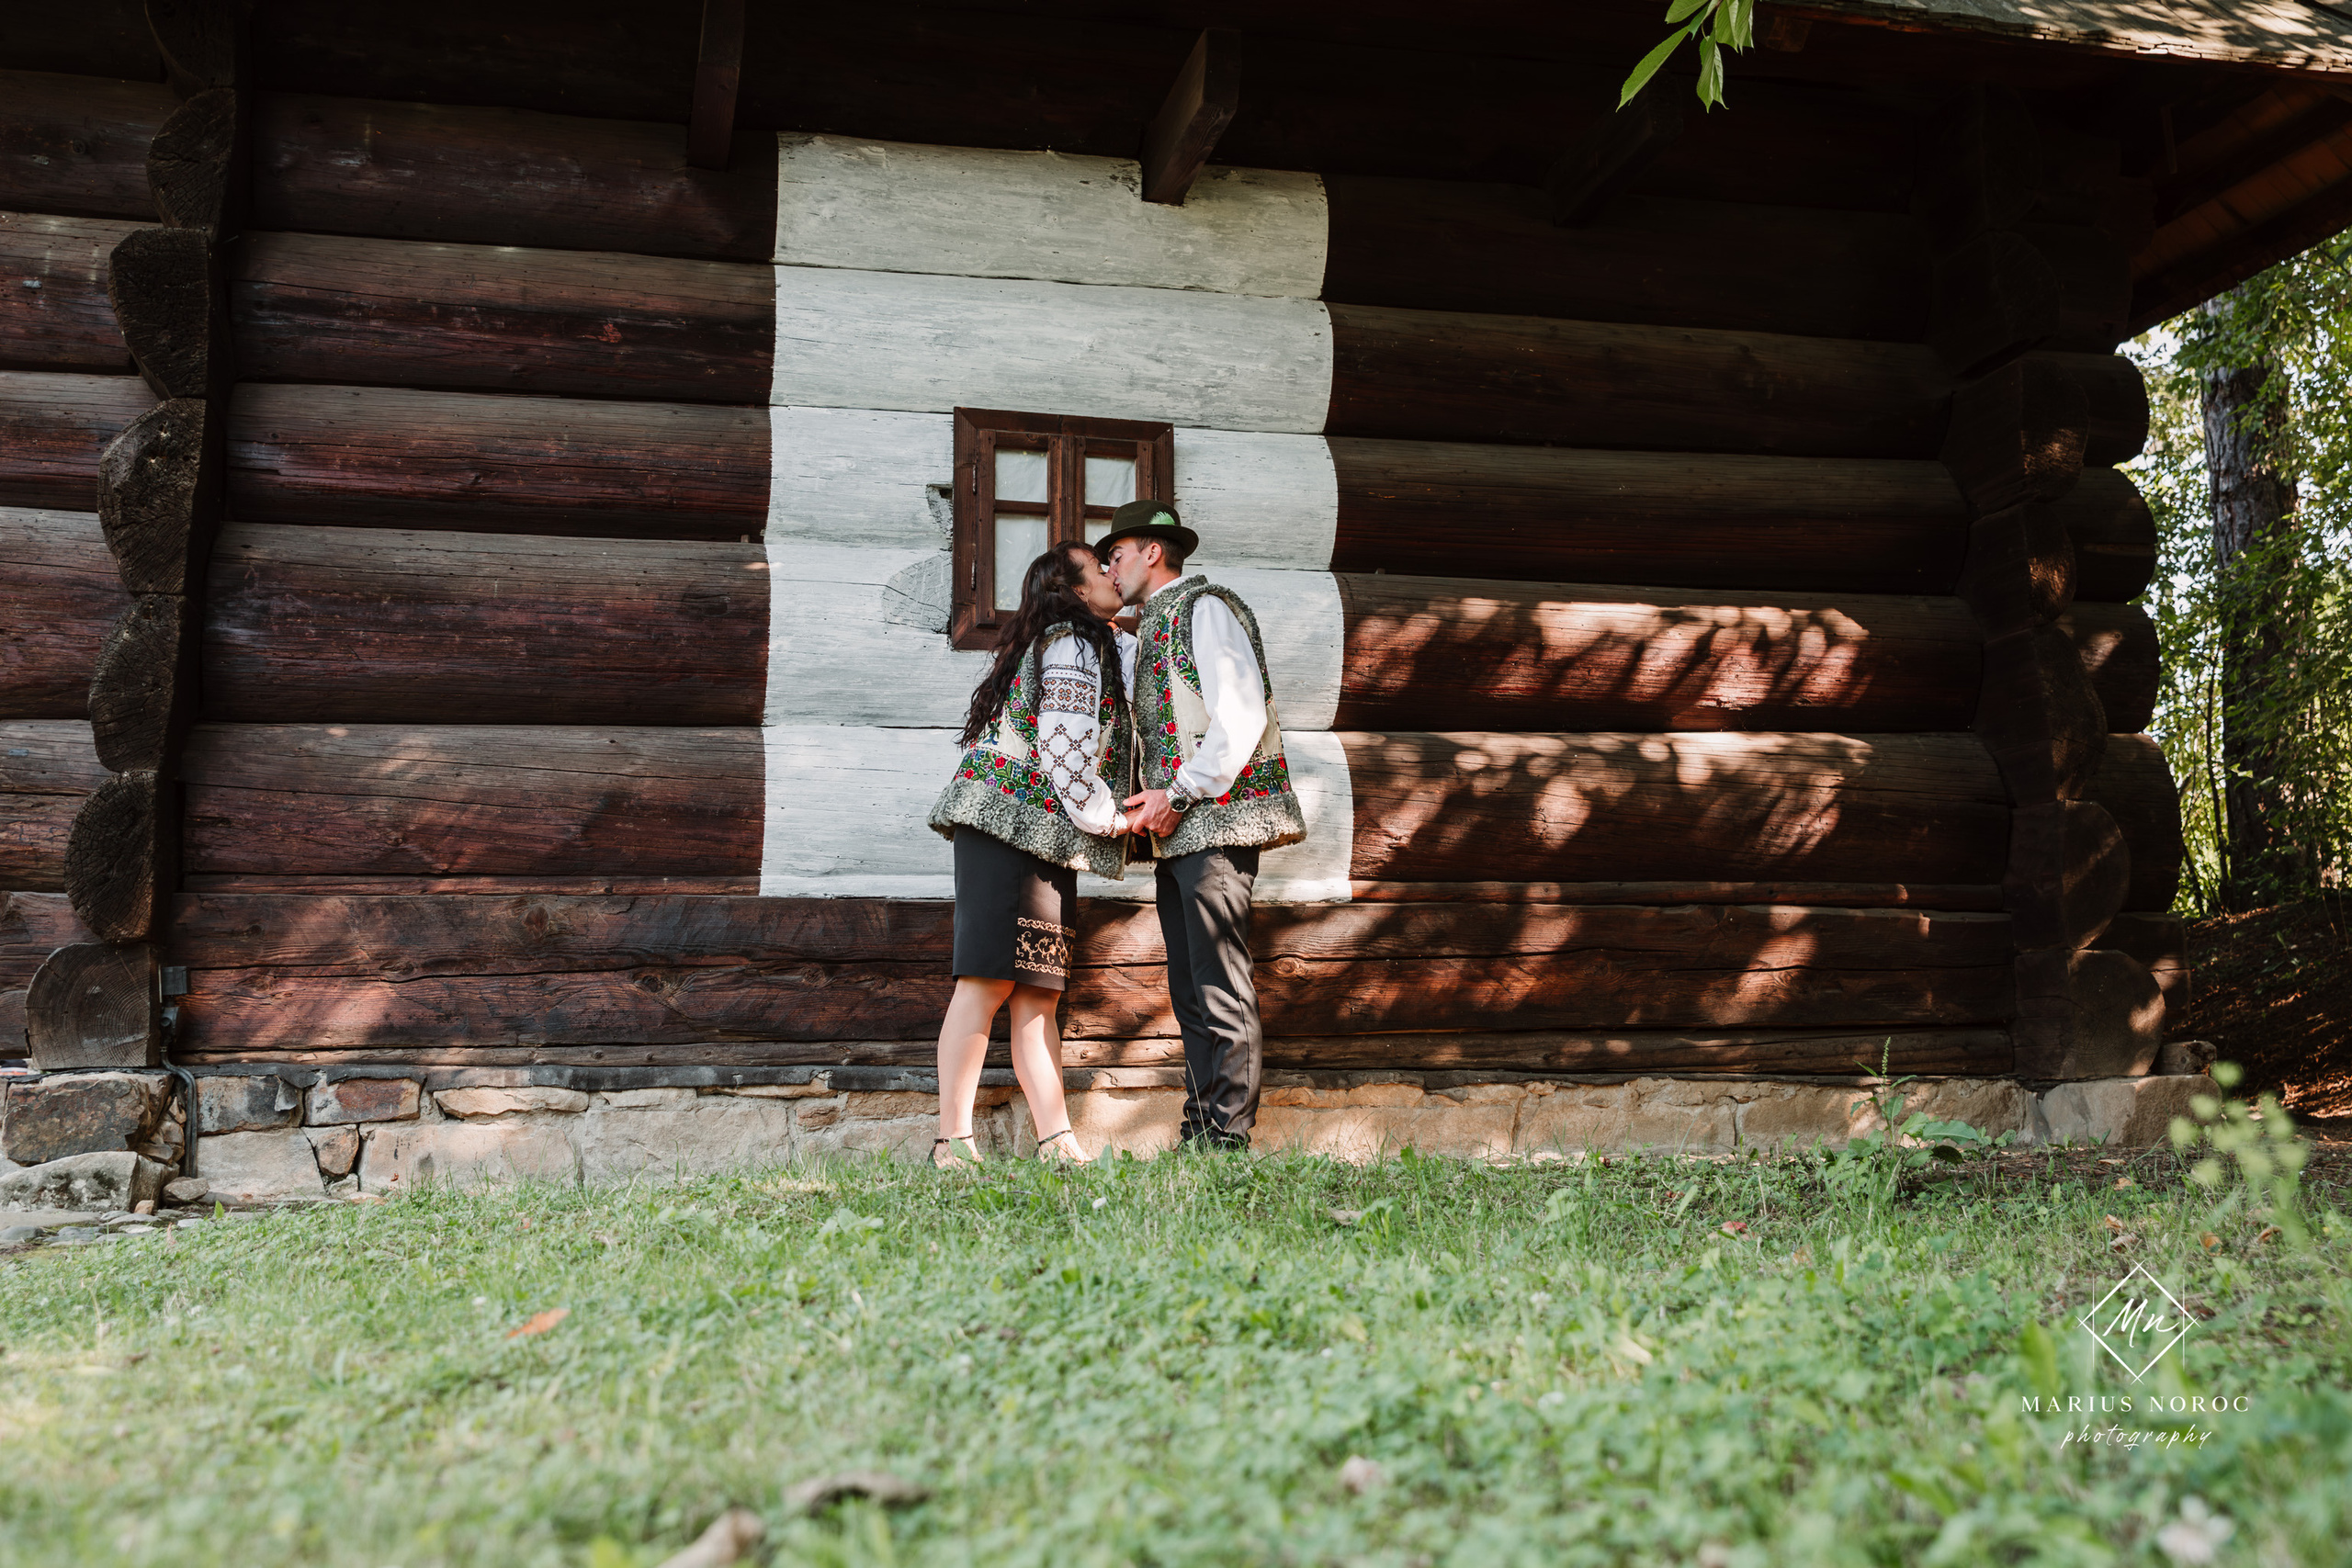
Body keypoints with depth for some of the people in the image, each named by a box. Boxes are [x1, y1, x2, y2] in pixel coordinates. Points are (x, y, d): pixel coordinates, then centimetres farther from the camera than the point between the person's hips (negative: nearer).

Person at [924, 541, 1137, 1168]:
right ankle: (952, 1141, -12)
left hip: (1041, 842, 10)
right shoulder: (1075, 644, -5)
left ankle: (1057, 1141, 0)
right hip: (1014, 823, -10)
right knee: (989, 982, -12)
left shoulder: (1100, 647, 24)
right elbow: (1065, 747, -14)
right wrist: (1107, 816, -5)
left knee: (1037, 994, 3)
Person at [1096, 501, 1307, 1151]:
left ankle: (1228, 1139, -8)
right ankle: (1198, 1135, 11)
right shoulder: (1152, 628, 25)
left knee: (1220, 987, -10)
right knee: (1189, 991, 8)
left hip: (1217, 817, -10)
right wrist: (1155, 803, 14)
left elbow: (1242, 716, -15)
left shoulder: (1204, 607, -4)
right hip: (1180, 830, 10)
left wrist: (1178, 794, -16)